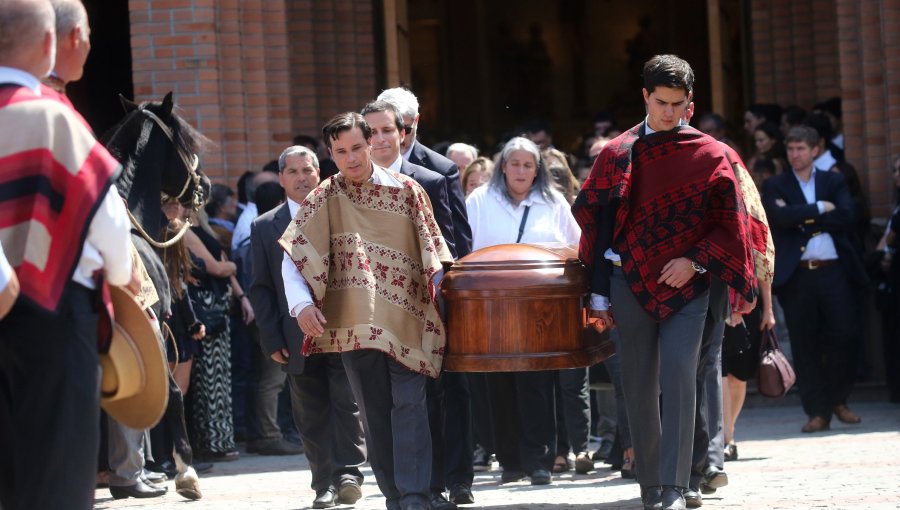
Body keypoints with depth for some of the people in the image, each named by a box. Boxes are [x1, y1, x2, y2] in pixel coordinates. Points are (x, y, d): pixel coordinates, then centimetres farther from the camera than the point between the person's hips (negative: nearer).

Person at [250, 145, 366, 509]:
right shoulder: (265, 227, 8)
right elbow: (261, 288, 7)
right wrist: (273, 339, -1)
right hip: (298, 338, 2)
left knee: (346, 402, -9)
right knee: (312, 416, 5)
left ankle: (347, 473, -7)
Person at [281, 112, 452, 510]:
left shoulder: (406, 190, 0)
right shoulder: (324, 198, 3)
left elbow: (433, 251, 2)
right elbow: (292, 255, -2)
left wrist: (440, 291, -12)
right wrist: (302, 305, -16)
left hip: (406, 317, -2)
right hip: (355, 323, 2)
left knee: (408, 405, -11)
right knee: (374, 413, 6)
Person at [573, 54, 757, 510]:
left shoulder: (710, 155, 3)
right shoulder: (617, 155, 5)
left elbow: (730, 224, 5)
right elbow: (595, 224, 7)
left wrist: (696, 261, -10)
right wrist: (599, 296, 4)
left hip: (686, 284, -2)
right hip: (631, 284, 2)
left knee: (678, 378, -15)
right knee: (638, 387, 4)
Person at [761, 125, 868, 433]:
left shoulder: (834, 182, 13)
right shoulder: (775, 187, 8)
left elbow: (846, 217, -4)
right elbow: (781, 216, -12)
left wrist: (803, 221, -8)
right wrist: (820, 209, -8)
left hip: (833, 271, 1)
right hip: (796, 276, -1)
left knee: (841, 338, -2)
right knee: (805, 344, -1)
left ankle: (838, 401, 17)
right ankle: (817, 412, 4)